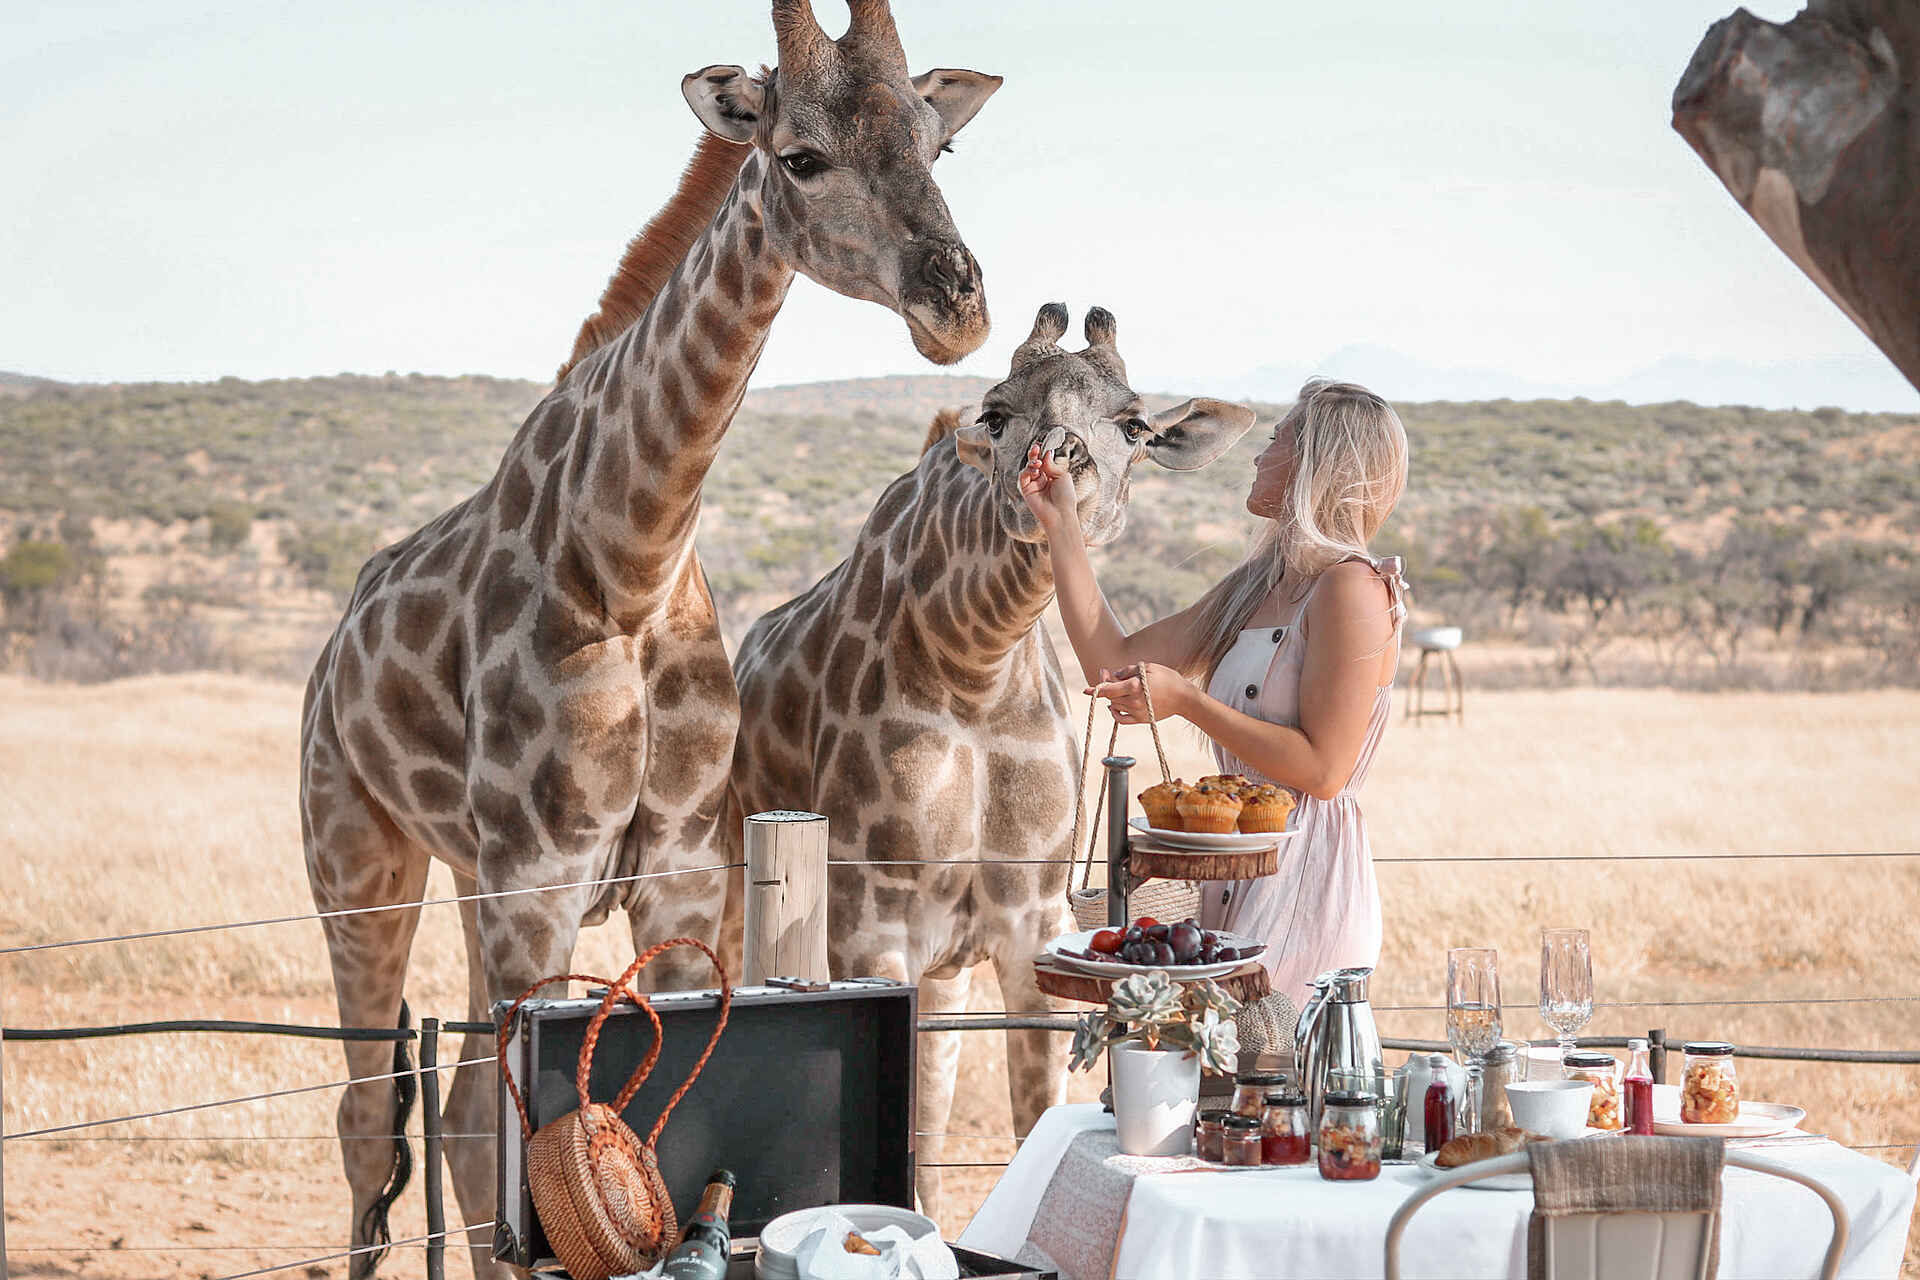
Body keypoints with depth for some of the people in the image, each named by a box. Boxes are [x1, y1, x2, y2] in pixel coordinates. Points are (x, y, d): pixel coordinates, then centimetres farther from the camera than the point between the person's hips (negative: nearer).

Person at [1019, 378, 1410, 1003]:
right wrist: (1059, 523, 17)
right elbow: (1116, 663, 16)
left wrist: (1186, 701, -15)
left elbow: (1323, 770, -16)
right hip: (1235, 889, 8)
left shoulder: (1352, 589, -11)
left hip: (1305, 902, -8)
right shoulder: (1257, 587, 16)